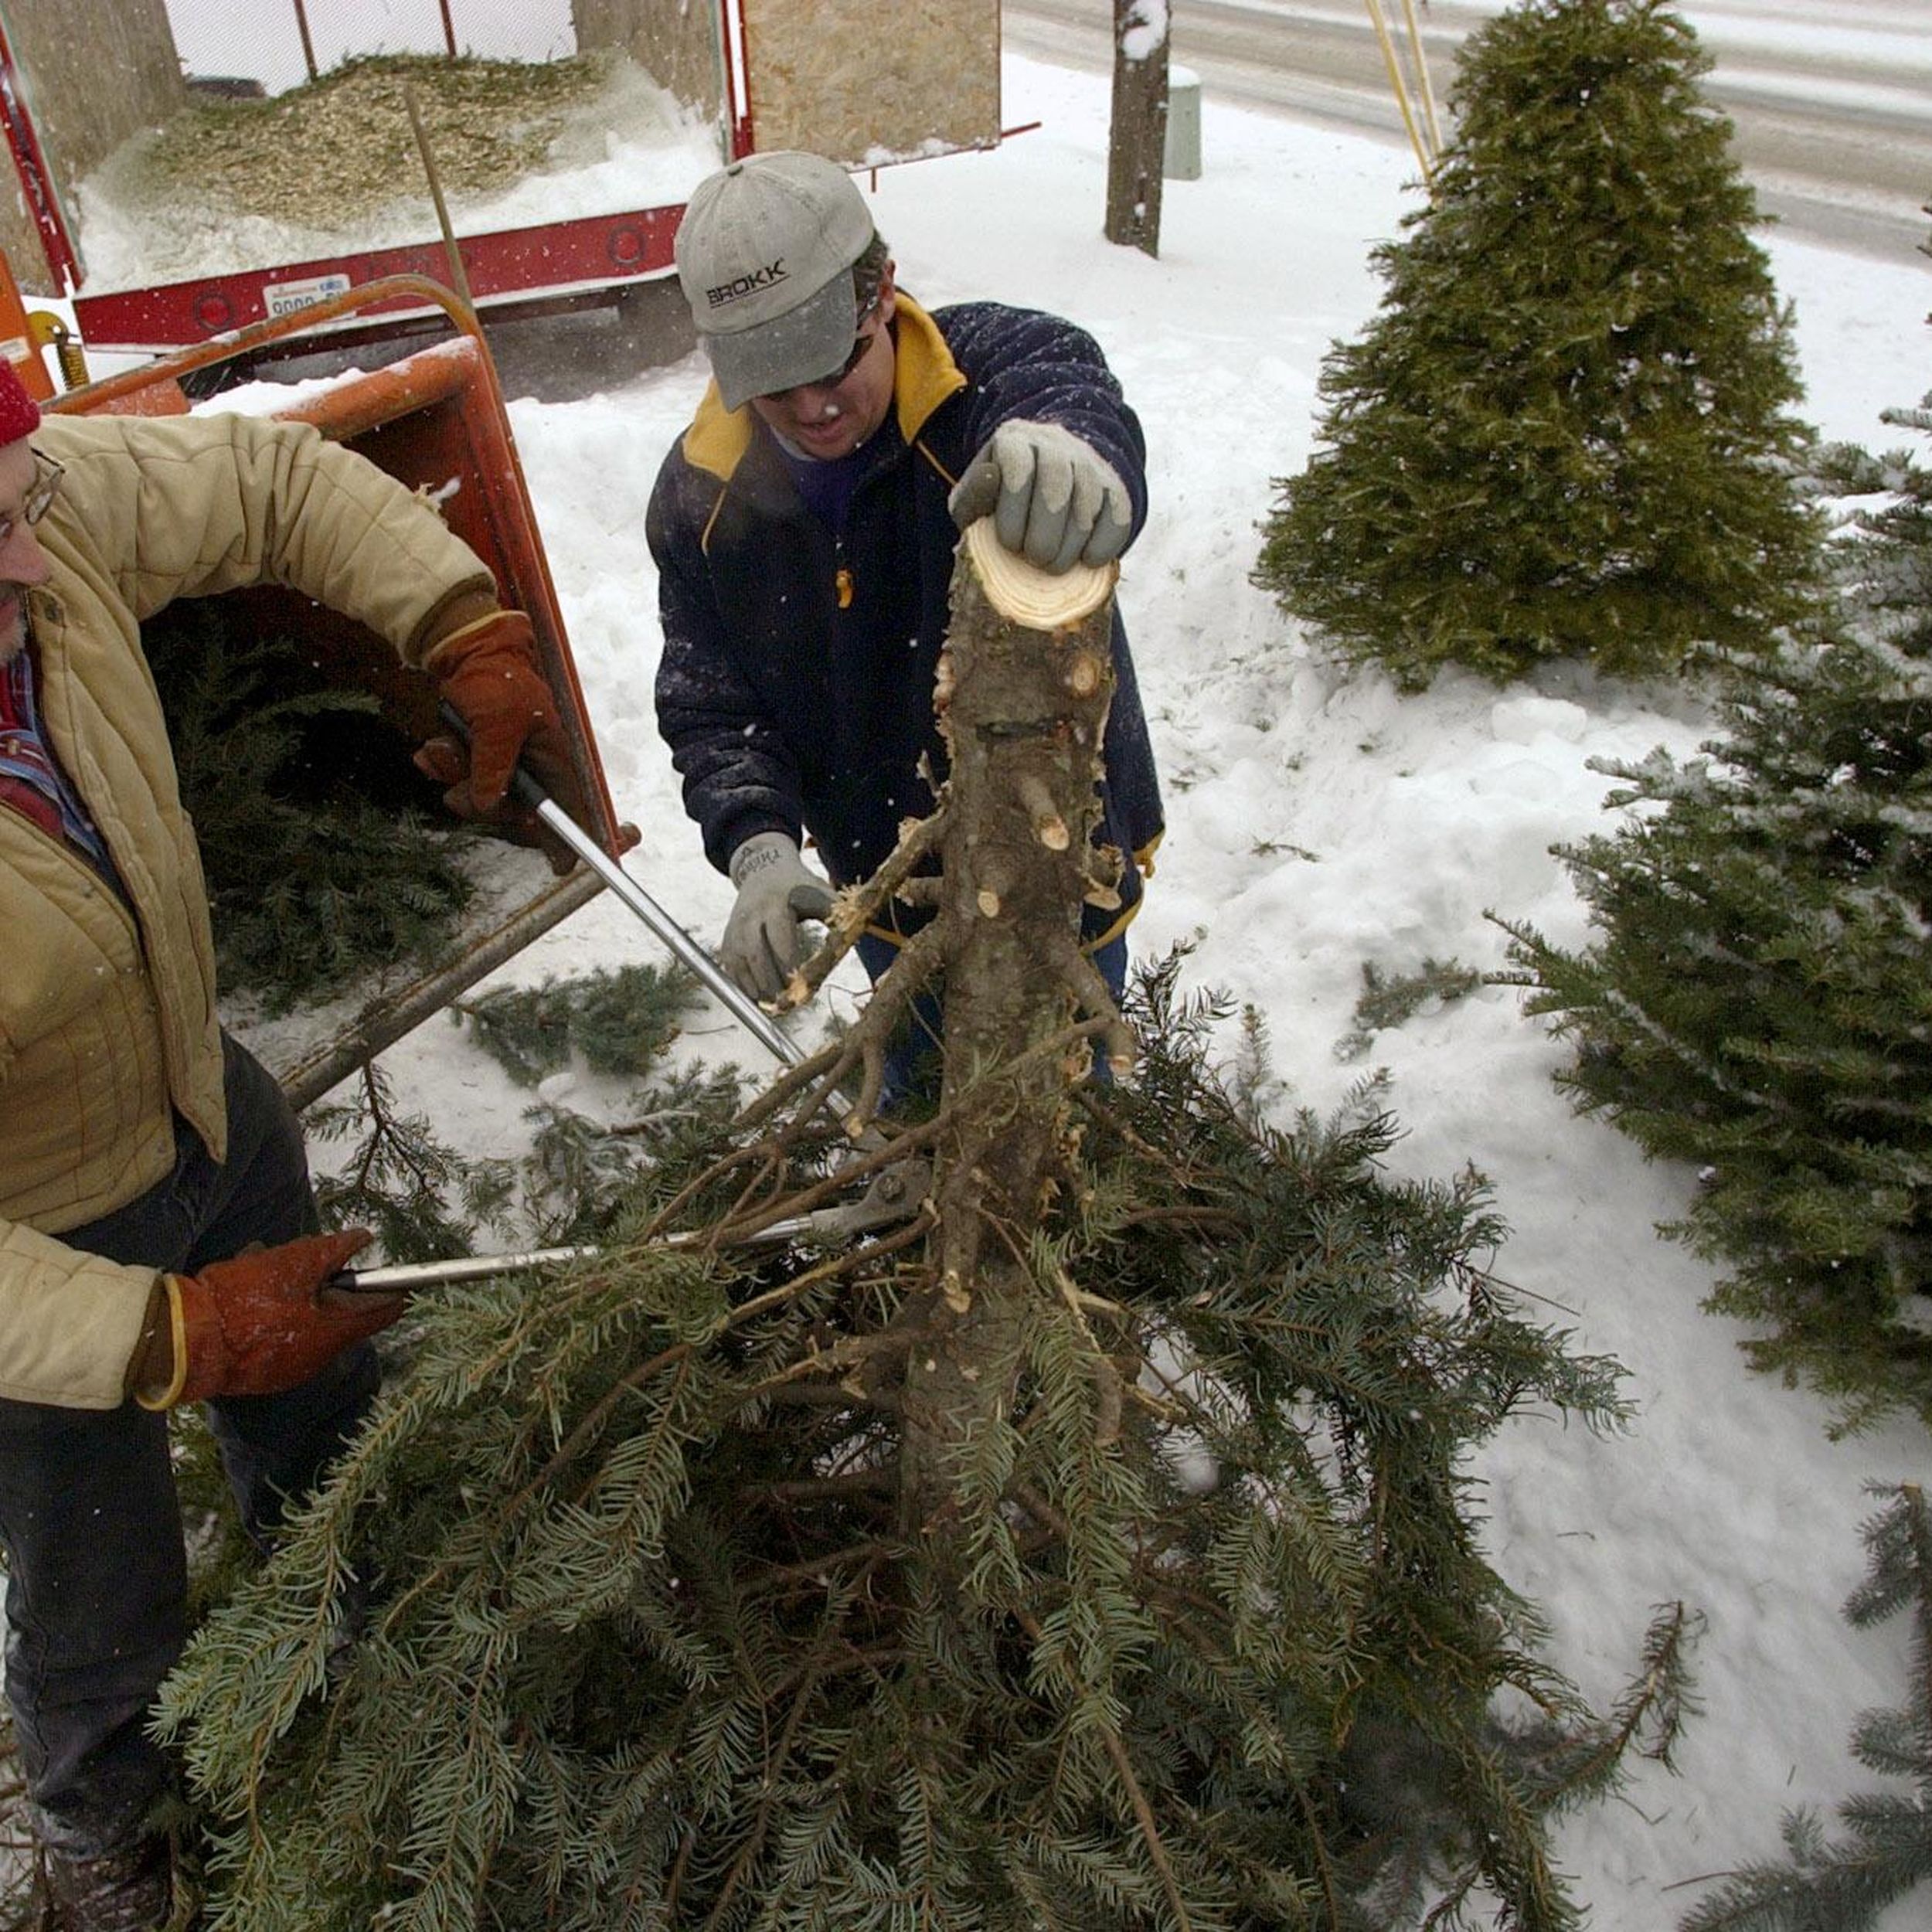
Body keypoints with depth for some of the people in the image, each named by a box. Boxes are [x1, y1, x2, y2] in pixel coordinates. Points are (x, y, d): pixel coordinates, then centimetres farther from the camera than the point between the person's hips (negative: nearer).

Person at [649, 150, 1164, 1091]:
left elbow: (1066, 384, -49)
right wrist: (759, 848, -29)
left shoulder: (991, 364, -25)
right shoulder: (702, 496, -12)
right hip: (885, 875, 3)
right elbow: (710, 709, -10)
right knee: (915, 1082, 29)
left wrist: (1070, 441, -75)